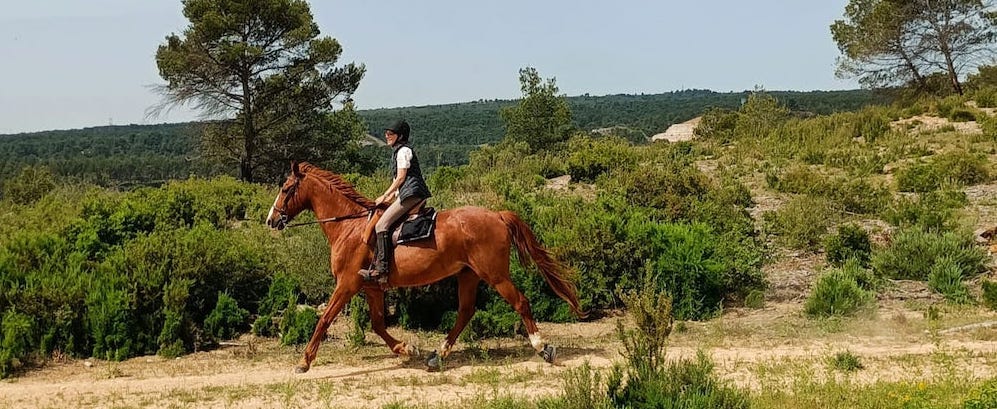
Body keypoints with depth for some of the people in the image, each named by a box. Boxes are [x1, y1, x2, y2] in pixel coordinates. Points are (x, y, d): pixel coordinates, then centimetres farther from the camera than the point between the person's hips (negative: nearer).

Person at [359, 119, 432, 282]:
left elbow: (400, 178, -12)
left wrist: (384, 196, -8)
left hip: (411, 193, -11)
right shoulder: (400, 151, 25)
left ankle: (381, 269, -26)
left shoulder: (403, 151, -6)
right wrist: (391, 197, 19)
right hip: (409, 194, 11)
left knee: (381, 225, -19)